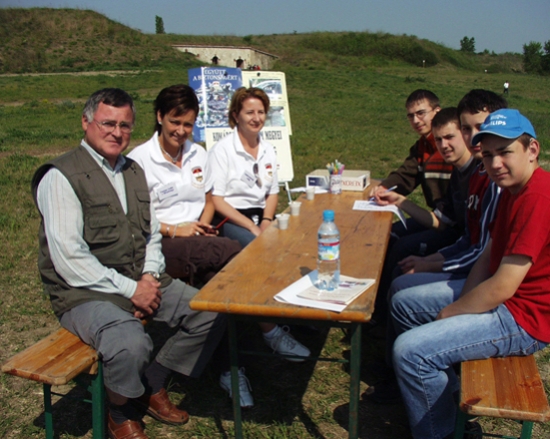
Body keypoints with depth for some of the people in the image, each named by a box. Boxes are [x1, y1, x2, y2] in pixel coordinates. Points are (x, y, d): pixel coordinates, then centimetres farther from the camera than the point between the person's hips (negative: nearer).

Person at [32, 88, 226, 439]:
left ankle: (153, 386, 13)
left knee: (212, 313, -7)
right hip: (86, 294, -7)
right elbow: (69, 258, -18)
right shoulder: (61, 176, -11)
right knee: (131, 344, -34)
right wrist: (130, 289, -18)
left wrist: (150, 277, -3)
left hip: (141, 283, 7)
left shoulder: (134, 170, 13)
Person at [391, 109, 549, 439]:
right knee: (403, 303, 15)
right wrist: (461, 303, -6)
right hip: (501, 294, 10)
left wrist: (449, 313, -12)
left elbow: (502, 288, -27)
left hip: (523, 318, -10)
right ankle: (445, 389, 29)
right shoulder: (514, 189, 7)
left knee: (410, 350, -21)